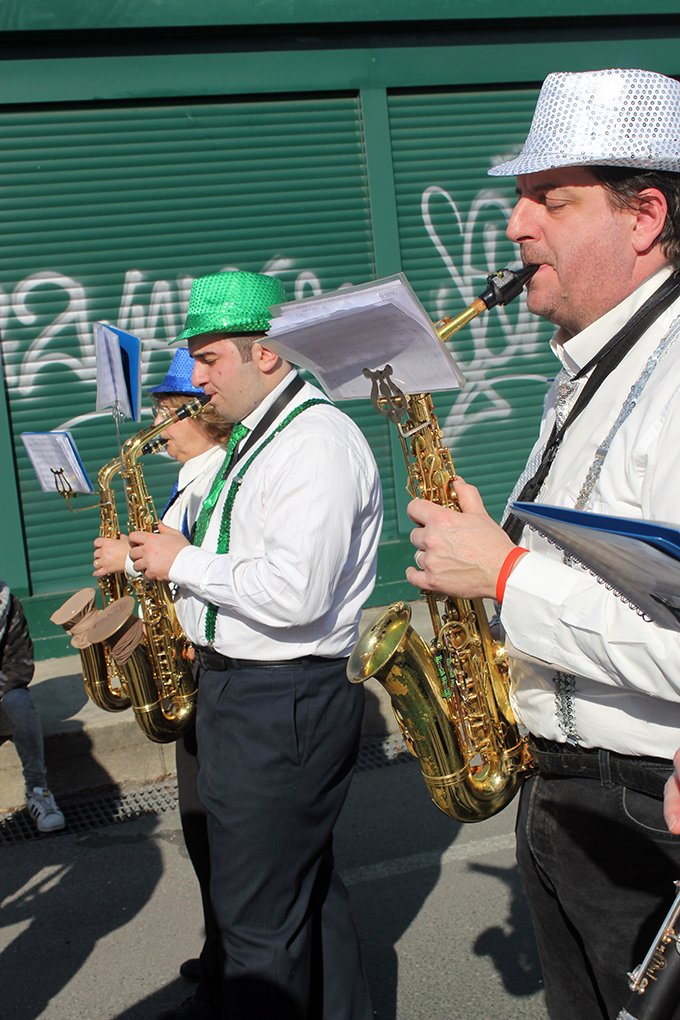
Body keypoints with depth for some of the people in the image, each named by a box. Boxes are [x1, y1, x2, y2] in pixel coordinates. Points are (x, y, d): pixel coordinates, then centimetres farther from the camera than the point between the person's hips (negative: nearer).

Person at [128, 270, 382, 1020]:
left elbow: (294, 595, -30)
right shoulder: (260, 437, 14)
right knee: (307, 887, 22)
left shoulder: (317, 441, -19)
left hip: (283, 703, -11)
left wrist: (184, 562, -17)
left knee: (257, 918, 1)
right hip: (245, 687, 11)